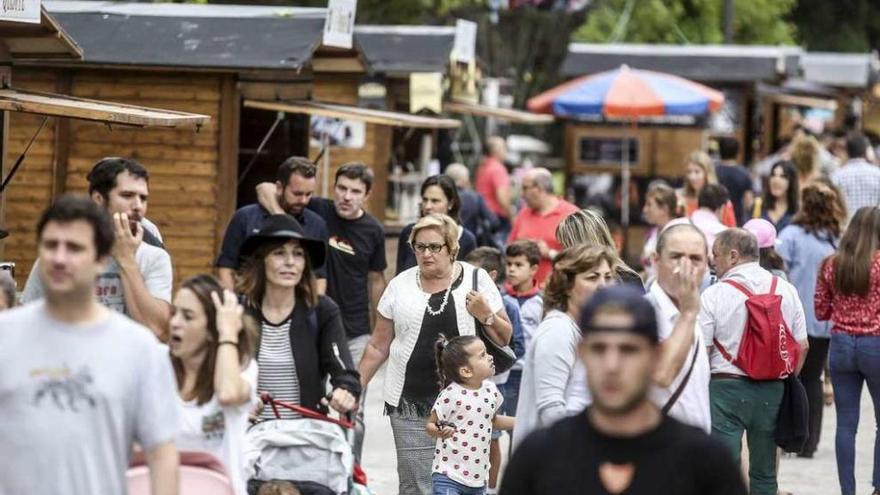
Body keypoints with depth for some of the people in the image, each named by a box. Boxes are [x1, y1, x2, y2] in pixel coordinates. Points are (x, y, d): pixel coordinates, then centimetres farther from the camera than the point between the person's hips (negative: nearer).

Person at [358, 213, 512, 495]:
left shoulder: (476, 279, 3)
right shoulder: (401, 285, 7)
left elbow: (505, 338, 8)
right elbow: (378, 347, 13)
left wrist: (486, 315, -11)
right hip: (412, 403, 1)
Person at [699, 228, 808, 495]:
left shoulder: (713, 295, -9)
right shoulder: (786, 291, 4)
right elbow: (802, 346, 8)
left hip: (726, 386, -4)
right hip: (772, 389, 4)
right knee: (764, 472, 13)